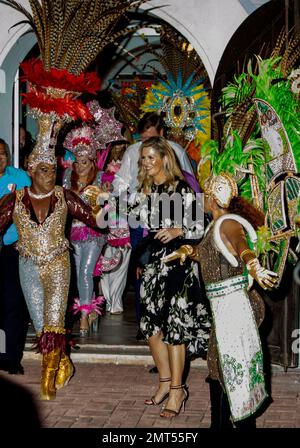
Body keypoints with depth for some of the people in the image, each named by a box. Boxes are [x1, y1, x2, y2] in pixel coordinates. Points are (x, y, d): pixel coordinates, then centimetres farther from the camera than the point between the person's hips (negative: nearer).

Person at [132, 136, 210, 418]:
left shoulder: (181, 189, -6)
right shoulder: (145, 190, 13)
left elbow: (200, 227, -8)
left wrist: (178, 231, -23)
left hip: (176, 260, -7)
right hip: (152, 260, 7)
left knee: (174, 323, -7)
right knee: (151, 322, 7)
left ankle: (177, 390, 1)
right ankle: (166, 381, 23)